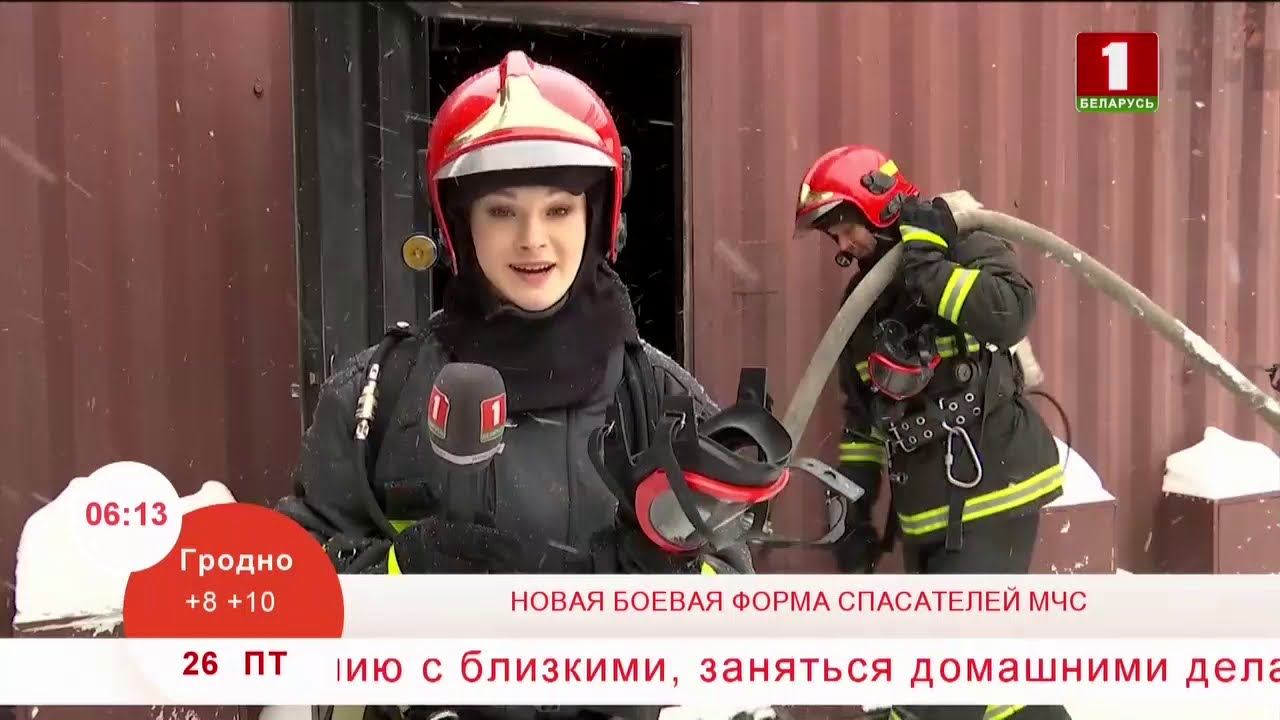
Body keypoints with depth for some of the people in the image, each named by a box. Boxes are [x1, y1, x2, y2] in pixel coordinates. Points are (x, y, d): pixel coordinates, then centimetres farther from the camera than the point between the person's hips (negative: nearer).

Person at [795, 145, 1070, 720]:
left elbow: (1011, 316, -31)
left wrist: (926, 260, -23)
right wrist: (852, 512, 14)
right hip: (924, 508, 8)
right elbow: (862, 419, 17)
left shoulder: (969, 253, -7)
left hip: (993, 489, -7)